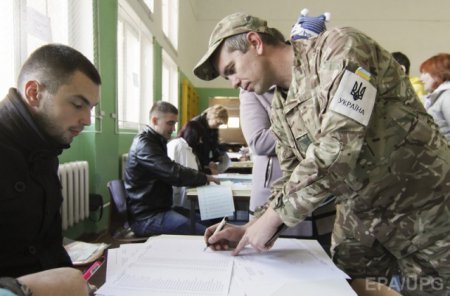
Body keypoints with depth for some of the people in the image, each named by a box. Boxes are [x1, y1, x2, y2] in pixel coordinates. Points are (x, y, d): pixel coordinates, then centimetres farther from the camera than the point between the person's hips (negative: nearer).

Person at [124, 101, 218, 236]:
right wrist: (204, 178, -9)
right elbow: (173, 173, -23)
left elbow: (170, 171, 15)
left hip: (158, 208, 10)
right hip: (147, 216, -10)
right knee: (203, 233, -24)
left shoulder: (155, 141, 17)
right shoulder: (144, 144, -16)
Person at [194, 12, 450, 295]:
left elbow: (339, 147, -32)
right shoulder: (279, 110, 1)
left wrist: (271, 216, -25)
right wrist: (250, 229, -7)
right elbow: (295, 178, 6)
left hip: (424, 210, -5)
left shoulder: (340, 47, -21)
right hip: (359, 216, 6)